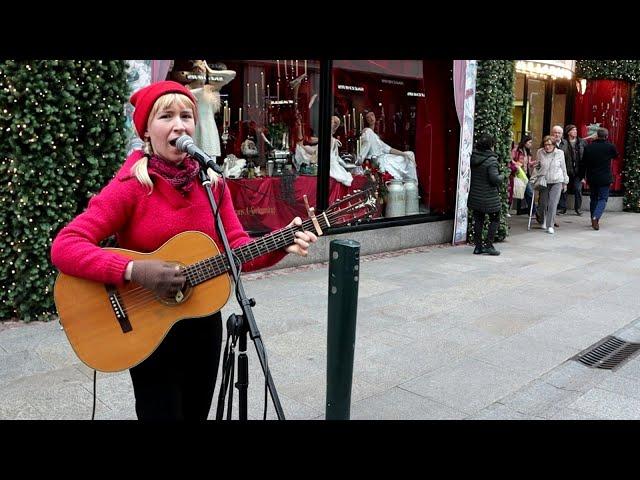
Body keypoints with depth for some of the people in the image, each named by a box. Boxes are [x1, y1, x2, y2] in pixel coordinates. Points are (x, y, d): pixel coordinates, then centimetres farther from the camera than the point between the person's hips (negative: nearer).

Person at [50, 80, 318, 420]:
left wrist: (281, 245, -20)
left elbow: (237, 249, -3)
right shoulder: (129, 186, -17)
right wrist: (133, 271, -34)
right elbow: (64, 248, -23)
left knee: (197, 412, 22)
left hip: (204, 322, 5)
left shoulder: (212, 183, -1)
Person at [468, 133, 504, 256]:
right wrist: (501, 177, -1)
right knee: (495, 220, 9)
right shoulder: (491, 160, -19)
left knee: (478, 220, 14)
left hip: (475, 196, 6)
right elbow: (495, 179, -23)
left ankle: (478, 246, 17)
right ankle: (489, 245, 4)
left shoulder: (473, 157, 1)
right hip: (489, 198, -6)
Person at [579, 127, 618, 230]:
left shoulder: (588, 147, -3)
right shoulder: (610, 146, -10)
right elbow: (615, 156, 12)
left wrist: (582, 177, 11)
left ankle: (594, 220, 23)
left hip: (591, 178, 3)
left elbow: (583, 163, 2)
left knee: (594, 198, 16)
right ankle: (596, 217, -20)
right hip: (604, 178, -3)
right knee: (602, 199, 2)